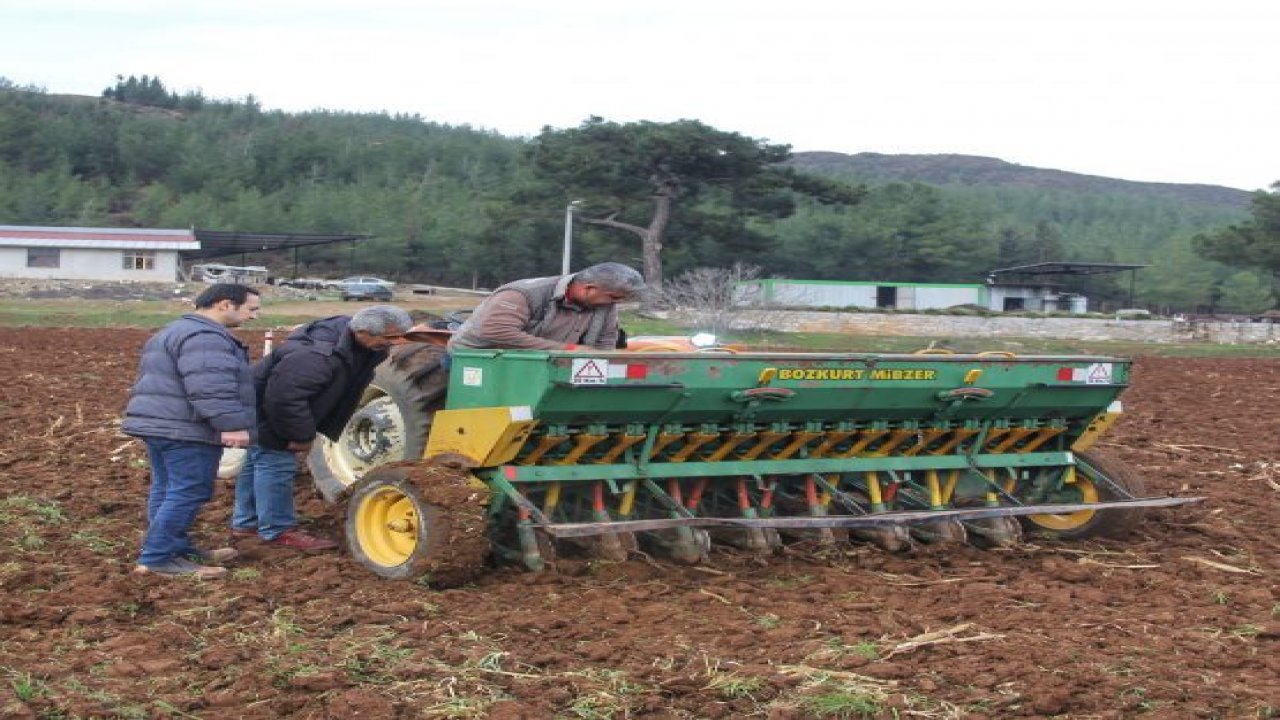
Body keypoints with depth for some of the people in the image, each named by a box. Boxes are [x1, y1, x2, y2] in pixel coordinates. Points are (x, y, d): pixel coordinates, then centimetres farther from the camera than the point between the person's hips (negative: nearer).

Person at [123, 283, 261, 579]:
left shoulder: (177, 330, 20)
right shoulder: (204, 337, -17)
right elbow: (210, 388, -27)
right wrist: (232, 424, -26)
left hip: (157, 423, 11)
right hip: (186, 429, -11)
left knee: (167, 489, 14)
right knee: (188, 492, -8)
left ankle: (176, 549, 22)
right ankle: (157, 558, -8)